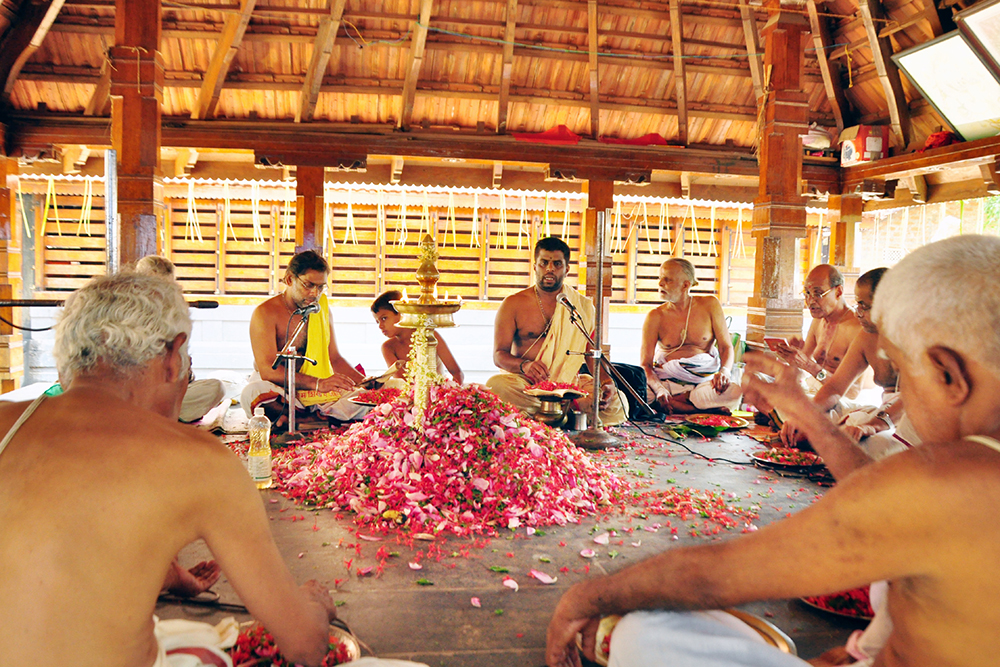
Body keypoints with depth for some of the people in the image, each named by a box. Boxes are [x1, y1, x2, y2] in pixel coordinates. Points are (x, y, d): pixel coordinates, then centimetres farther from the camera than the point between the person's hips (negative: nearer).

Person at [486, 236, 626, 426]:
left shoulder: (584, 306, 11)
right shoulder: (513, 304, 5)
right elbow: (499, 355, -1)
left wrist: (606, 381, -14)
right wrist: (524, 365, -24)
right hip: (525, 384, -1)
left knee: (616, 402, -23)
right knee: (495, 385, -35)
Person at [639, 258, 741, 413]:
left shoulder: (710, 305, 4)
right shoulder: (655, 317, 1)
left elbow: (726, 347, 6)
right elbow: (645, 364, -3)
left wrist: (724, 371, -17)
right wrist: (660, 389, -23)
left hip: (703, 380, 0)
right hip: (666, 381, 0)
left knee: (734, 391, -32)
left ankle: (674, 401, -19)